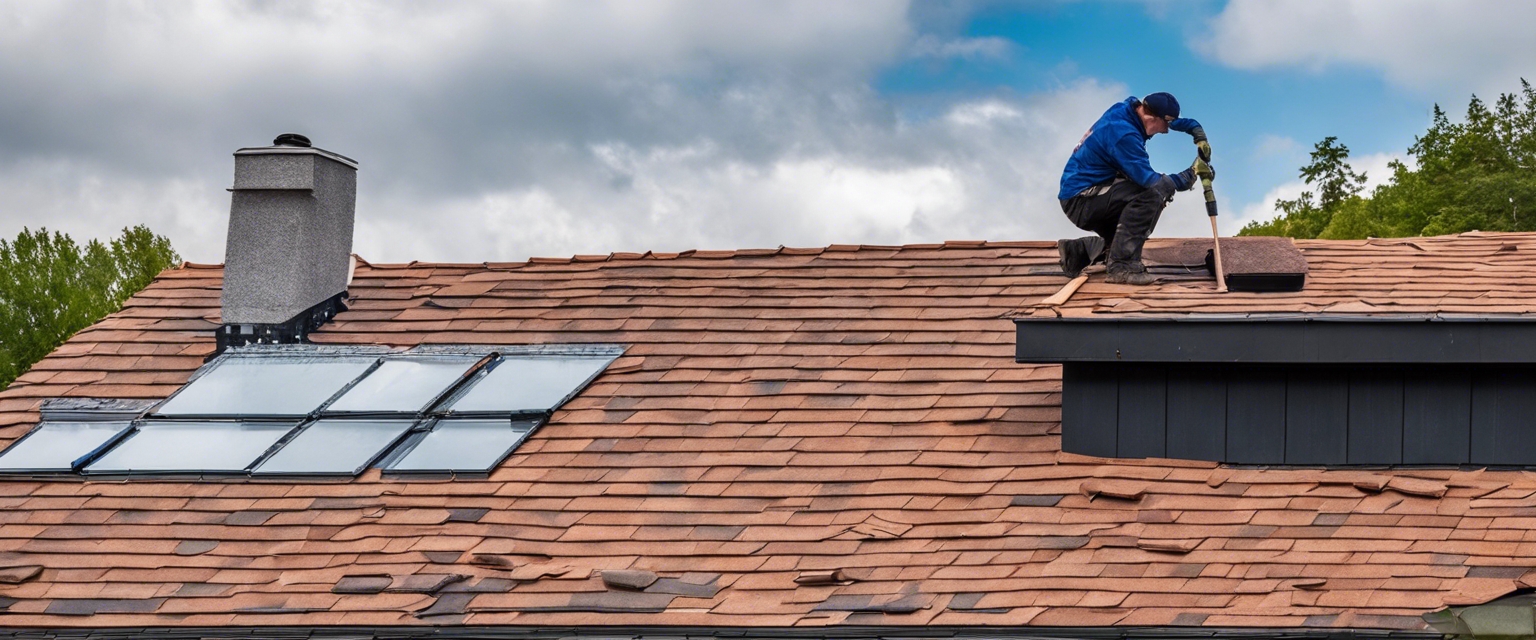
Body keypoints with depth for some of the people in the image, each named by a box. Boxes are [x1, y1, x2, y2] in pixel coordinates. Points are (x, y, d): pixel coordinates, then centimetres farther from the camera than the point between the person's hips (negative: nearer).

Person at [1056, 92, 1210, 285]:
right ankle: (1122, 266, -24)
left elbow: (1175, 121, 21)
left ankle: (1077, 252, 16)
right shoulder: (1124, 134, -25)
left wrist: (1197, 132, 6)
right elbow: (1149, 180, -27)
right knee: (1154, 192, -26)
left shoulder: (1130, 109, 4)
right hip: (1081, 201, -10)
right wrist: (1187, 178, -16)